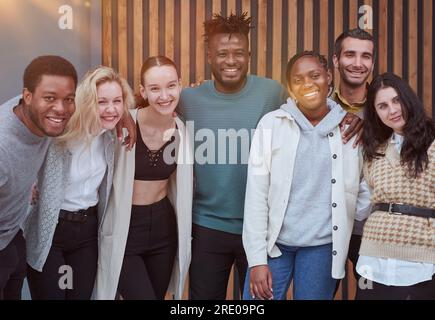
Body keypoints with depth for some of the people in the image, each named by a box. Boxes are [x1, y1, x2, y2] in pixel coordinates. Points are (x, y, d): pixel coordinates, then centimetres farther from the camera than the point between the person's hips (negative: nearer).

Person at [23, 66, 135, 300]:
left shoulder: (113, 135, -2)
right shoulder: (59, 134, -21)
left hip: (88, 230, 5)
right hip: (48, 232, -5)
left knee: (82, 295, 13)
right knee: (50, 295, 5)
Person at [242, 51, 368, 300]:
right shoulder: (271, 124, -3)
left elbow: (357, 191, 8)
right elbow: (256, 194, -4)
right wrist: (257, 258, -7)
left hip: (323, 245, 1)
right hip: (274, 242, 0)